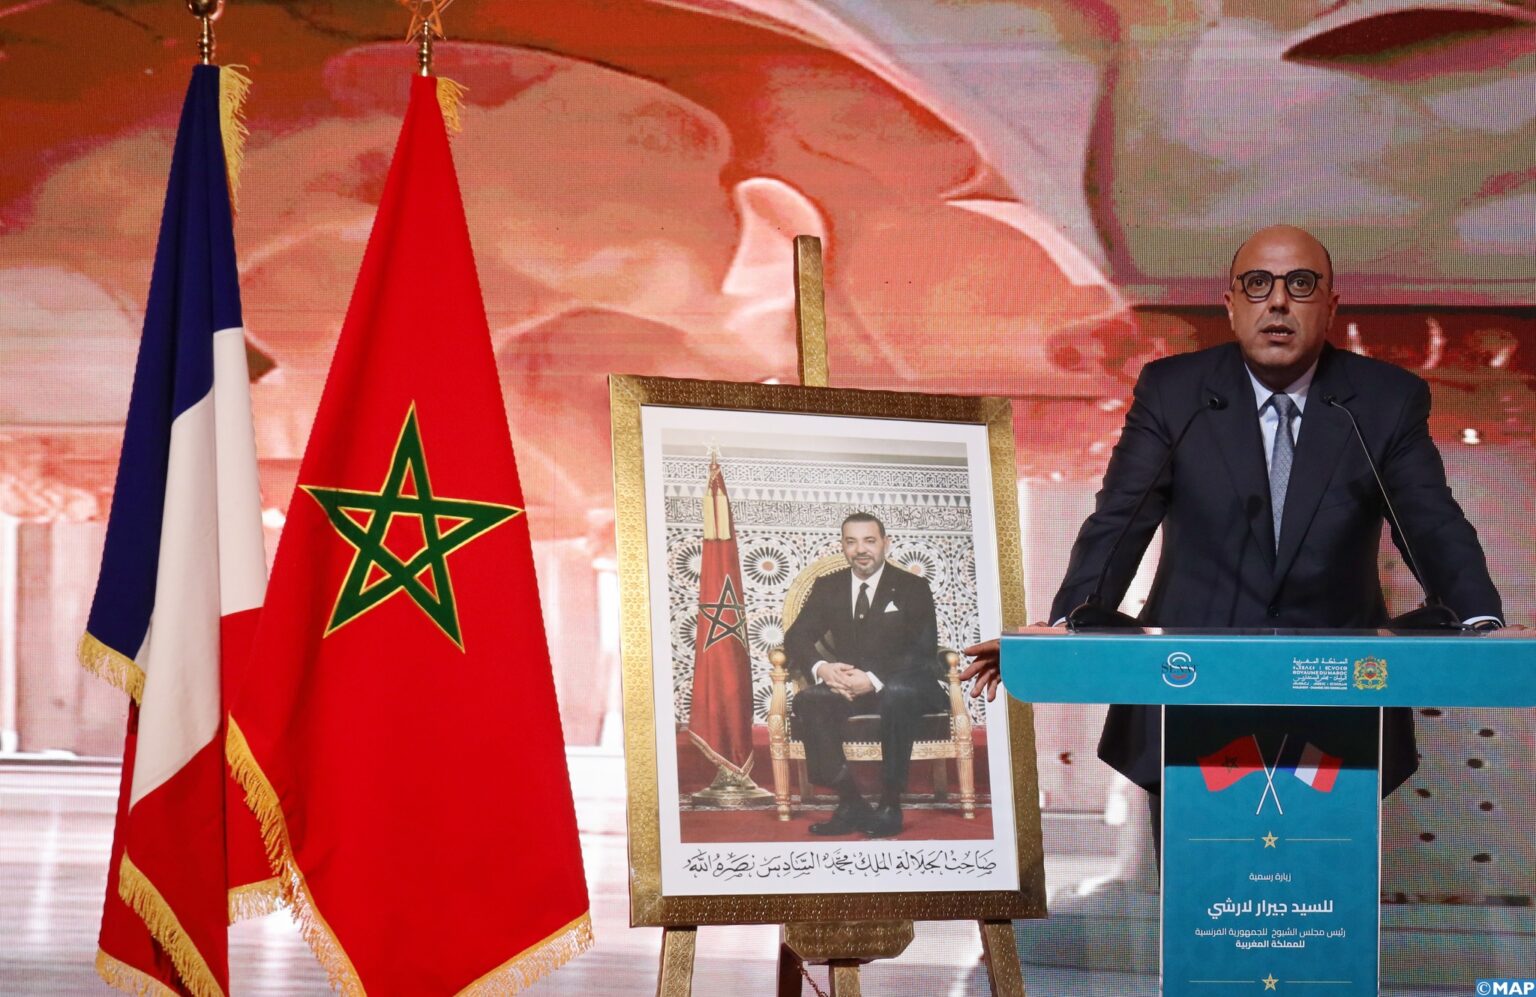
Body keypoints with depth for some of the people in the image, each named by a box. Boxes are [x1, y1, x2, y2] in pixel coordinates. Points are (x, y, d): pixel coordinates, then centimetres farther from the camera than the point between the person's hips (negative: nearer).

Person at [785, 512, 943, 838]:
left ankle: (890, 806, -31)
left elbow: (923, 652, -11)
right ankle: (850, 803, -26)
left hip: (900, 686, -3)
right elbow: (796, 638, 3)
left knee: (897, 695, -39)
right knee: (808, 700, -29)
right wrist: (821, 668, -22)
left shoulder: (912, 588, -1)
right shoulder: (827, 587, 10)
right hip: (848, 685, 3)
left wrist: (874, 679, -27)